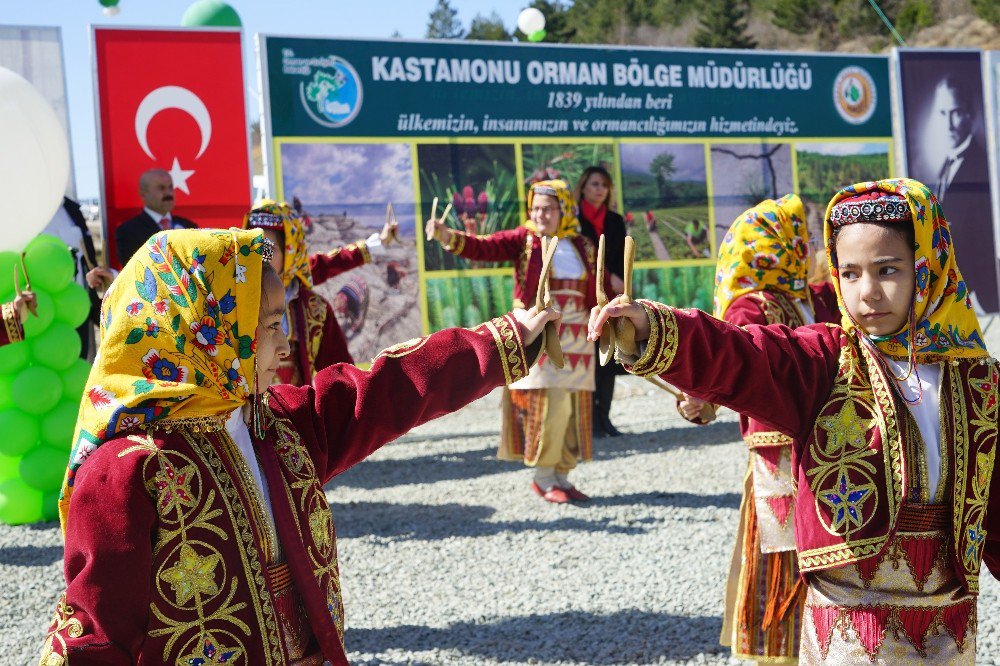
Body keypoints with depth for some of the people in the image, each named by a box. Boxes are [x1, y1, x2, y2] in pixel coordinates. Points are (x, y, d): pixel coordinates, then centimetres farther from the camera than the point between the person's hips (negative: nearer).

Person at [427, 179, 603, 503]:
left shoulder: (583, 246, 10)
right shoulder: (524, 240, 0)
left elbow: (595, 295, 15)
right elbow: (483, 247, -12)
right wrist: (447, 235, -26)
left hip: (576, 339, 4)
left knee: (573, 409, 5)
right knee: (549, 404, -11)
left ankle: (562, 476, 16)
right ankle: (543, 477, 2)